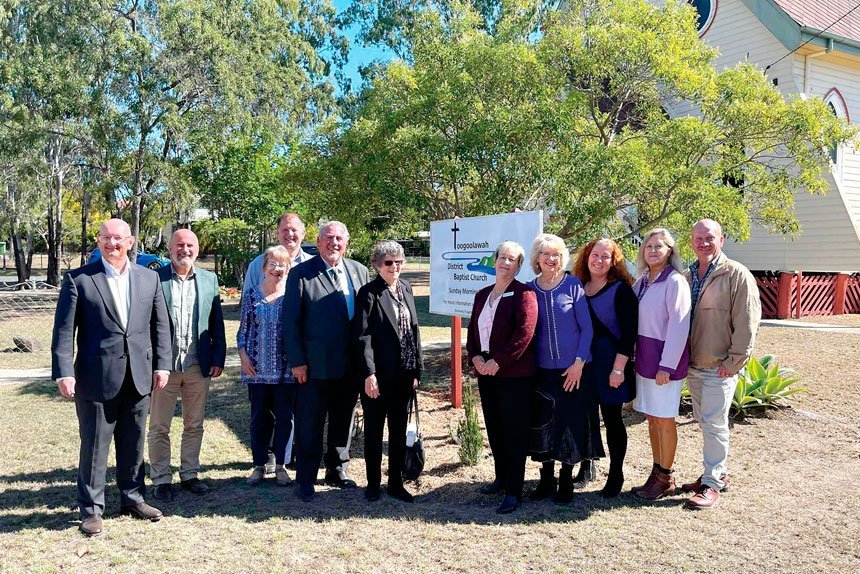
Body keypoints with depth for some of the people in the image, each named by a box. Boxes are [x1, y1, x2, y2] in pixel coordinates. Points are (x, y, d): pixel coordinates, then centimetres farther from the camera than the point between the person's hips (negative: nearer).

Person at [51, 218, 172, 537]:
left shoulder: (149, 278, 6)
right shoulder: (78, 279, -3)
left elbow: (160, 325, 8)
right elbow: (64, 330, -5)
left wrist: (162, 364, 2)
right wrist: (64, 372, -13)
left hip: (138, 377, 3)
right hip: (96, 377, -3)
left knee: (134, 443, 15)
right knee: (94, 445, 6)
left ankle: (133, 498, 31)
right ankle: (91, 509, 21)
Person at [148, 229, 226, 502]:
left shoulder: (209, 279, 6)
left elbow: (216, 323, 8)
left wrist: (218, 359, 2)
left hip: (198, 366, 3)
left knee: (194, 426, 13)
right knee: (159, 428, 7)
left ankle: (189, 474, 27)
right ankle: (161, 480, 20)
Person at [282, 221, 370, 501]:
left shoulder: (359, 271, 7)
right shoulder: (301, 274, -6)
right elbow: (290, 320, -6)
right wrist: (297, 361, -10)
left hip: (351, 365, 4)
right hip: (316, 365, -4)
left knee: (343, 421, 16)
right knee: (309, 424, 4)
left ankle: (338, 471, 31)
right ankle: (305, 478, 18)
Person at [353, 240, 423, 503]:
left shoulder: (406, 289, 9)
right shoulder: (369, 293, -9)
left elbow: (413, 330, 11)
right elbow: (362, 336, -14)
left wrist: (416, 370, 8)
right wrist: (368, 374, -19)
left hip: (403, 375, 6)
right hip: (377, 375, -6)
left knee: (399, 431, 14)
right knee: (374, 431, 9)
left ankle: (396, 484, 26)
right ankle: (373, 484, 23)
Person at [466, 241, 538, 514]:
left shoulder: (523, 293, -8)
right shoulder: (482, 295, 15)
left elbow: (524, 333, -18)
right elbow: (472, 330, 16)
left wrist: (498, 361, -18)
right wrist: (475, 357, -2)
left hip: (514, 373, -7)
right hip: (486, 372, 7)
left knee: (514, 431, -1)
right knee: (494, 429, 15)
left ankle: (514, 491, 7)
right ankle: (501, 478, 31)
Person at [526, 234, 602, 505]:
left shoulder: (573, 285, -5)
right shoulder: (530, 289, 3)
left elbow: (587, 328, -4)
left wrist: (579, 363, -11)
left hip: (573, 370, -2)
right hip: (542, 369, 2)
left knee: (571, 424, 5)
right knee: (544, 424, 9)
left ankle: (566, 481, 20)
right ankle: (546, 480, 23)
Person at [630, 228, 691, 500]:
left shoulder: (675, 281, -12)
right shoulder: (641, 282, 10)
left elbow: (679, 326, -17)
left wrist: (667, 365, -18)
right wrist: (635, 357, 5)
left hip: (665, 360, -7)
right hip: (644, 359, 7)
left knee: (664, 419, 4)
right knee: (652, 419, 13)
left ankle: (666, 478, 17)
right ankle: (657, 472, 25)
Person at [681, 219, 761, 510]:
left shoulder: (737, 275, -10)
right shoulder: (687, 276, 9)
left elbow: (746, 322, -12)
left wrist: (734, 361, -15)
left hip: (720, 367, -6)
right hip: (693, 366, 6)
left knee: (714, 424, -2)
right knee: (704, 421, 15)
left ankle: (712, 483, 9)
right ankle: (718, 473, 29)